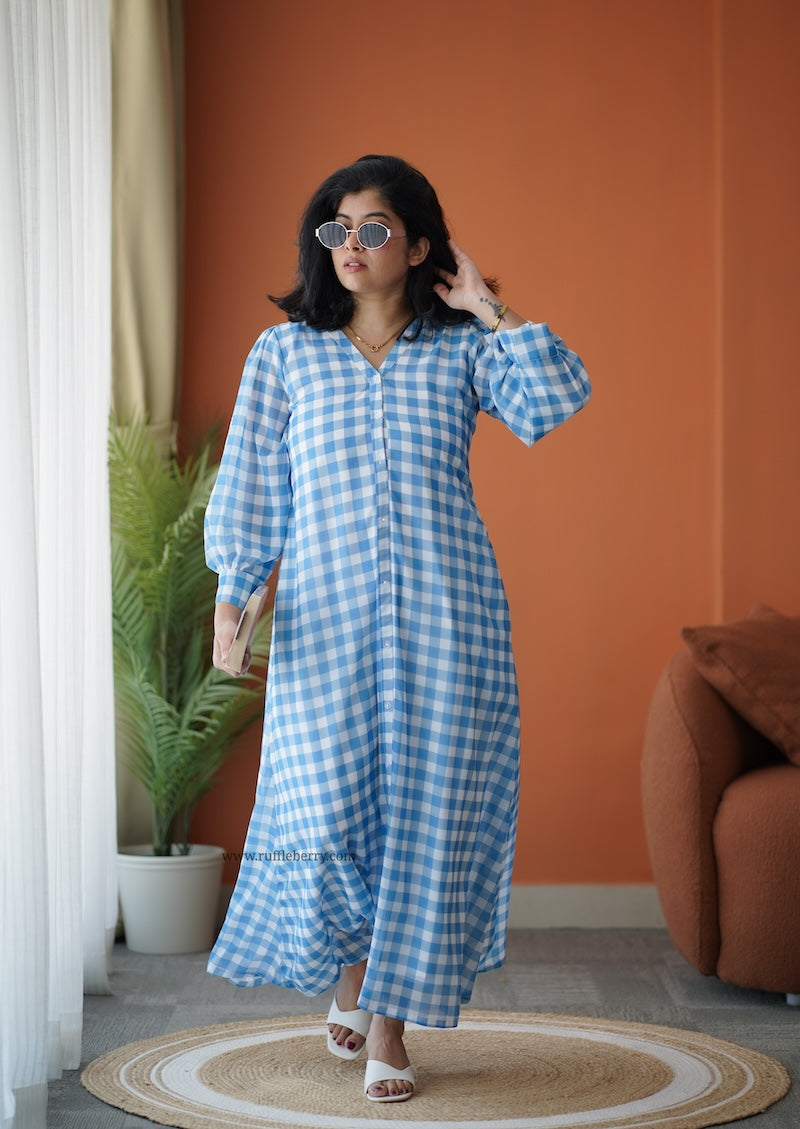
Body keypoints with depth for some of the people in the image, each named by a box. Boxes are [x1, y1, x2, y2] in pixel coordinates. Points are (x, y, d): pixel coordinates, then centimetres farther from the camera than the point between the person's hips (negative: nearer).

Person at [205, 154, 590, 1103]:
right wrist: (232, 592, -2)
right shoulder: (285, 352, 11)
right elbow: (249, 482, 9)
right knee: (329, 808, -7)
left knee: (427, 811, -1)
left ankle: (390, 1028, 11)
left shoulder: (462, 350, 9)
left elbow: (554, 402, -8)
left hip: (444, 615, 0)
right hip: (326, 614, 0)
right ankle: (348, 973, 26)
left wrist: (489, 309, -1)